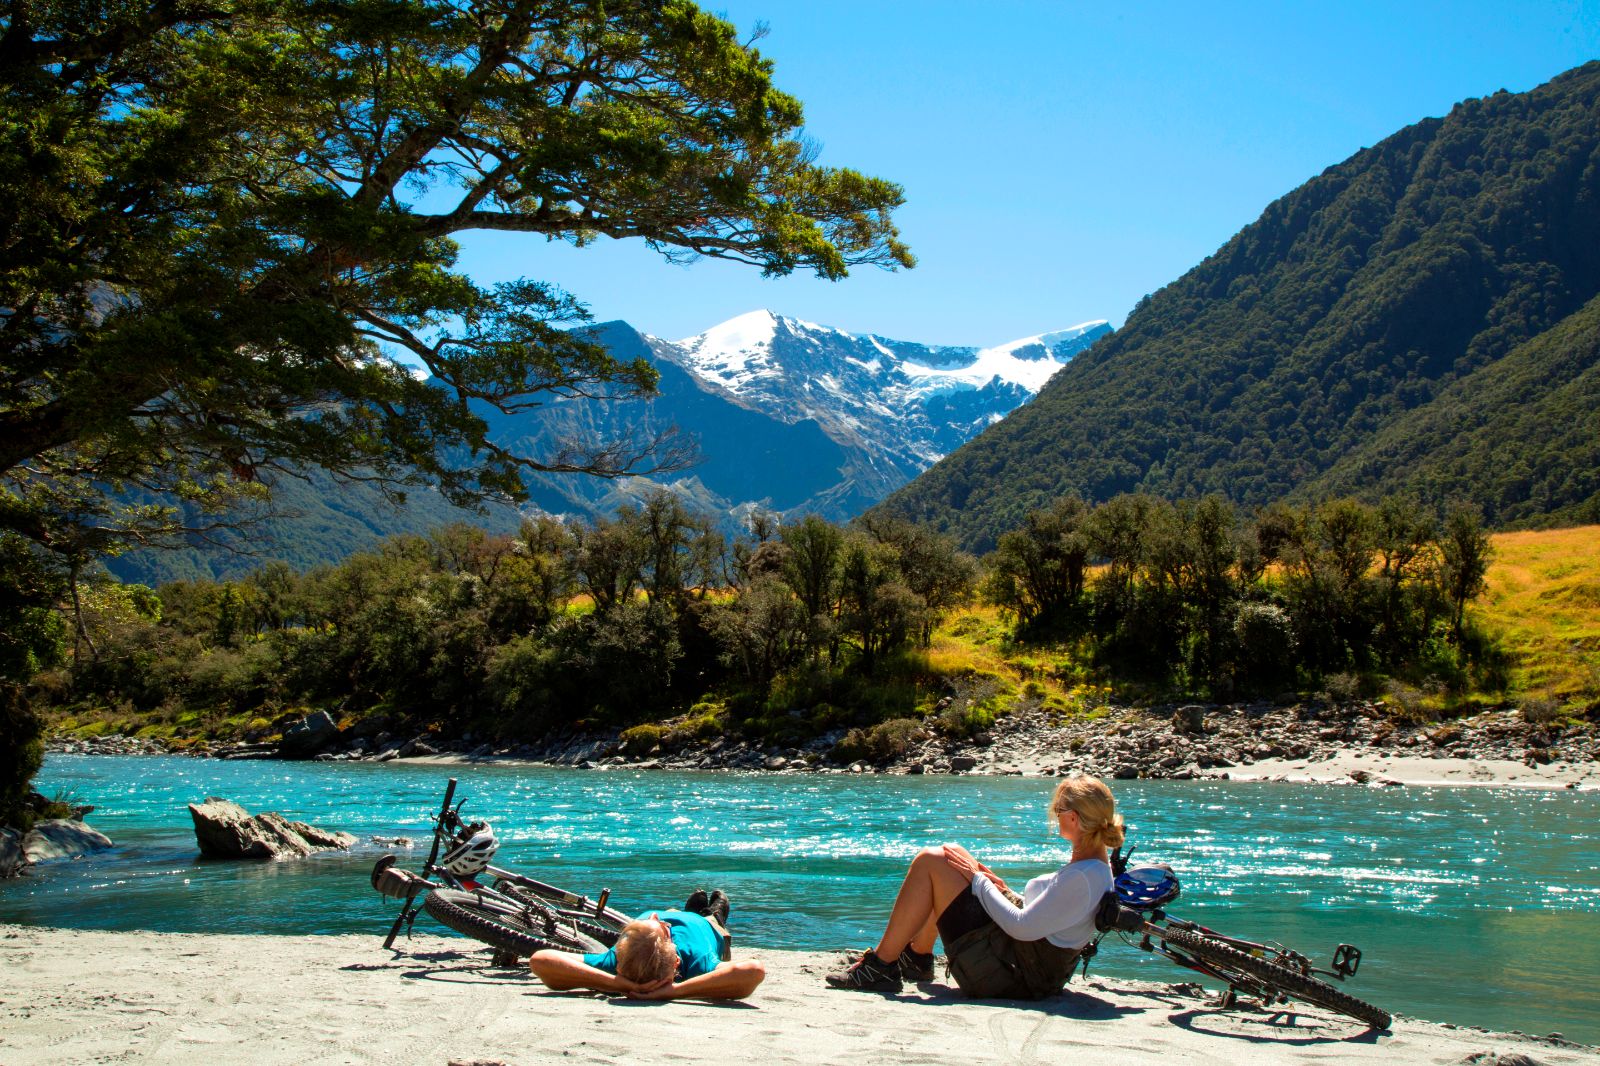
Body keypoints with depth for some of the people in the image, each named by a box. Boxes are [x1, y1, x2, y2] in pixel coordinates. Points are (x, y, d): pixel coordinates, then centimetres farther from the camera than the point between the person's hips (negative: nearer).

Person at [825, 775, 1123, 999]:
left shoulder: (1082, 876, -24)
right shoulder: (1097, 864, 6)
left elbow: (1023, 928, -24)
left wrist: (979, 880, -13)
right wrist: (1004, 891, 5)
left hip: (1013, 975, -10)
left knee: (930, 862, -12)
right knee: (953, 853, 17)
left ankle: (881, 967, -4)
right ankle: (918, 956, 26)